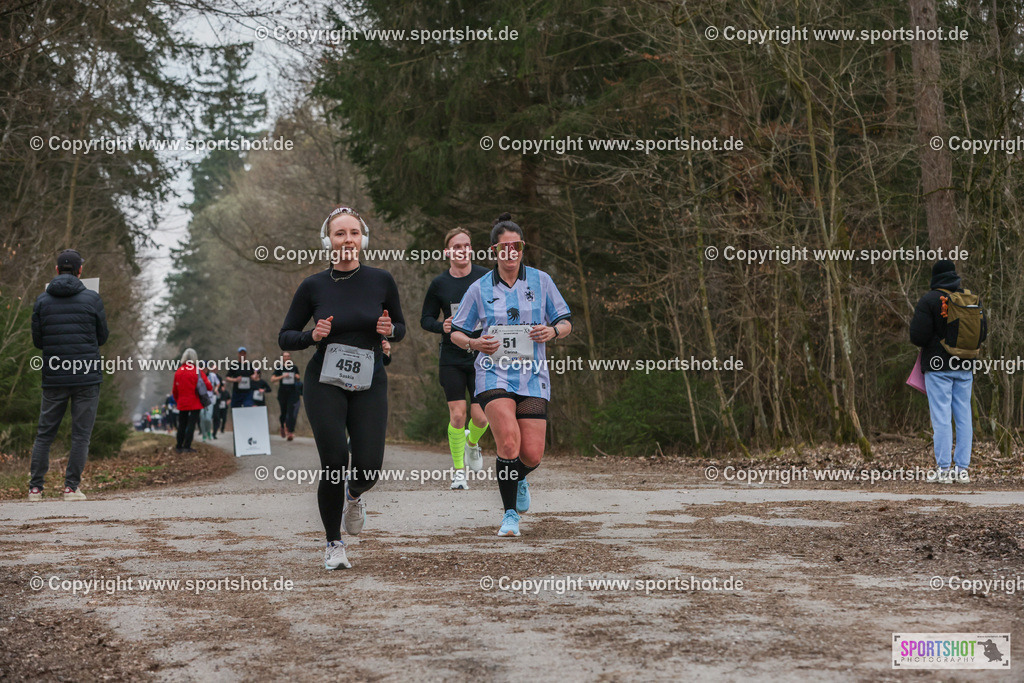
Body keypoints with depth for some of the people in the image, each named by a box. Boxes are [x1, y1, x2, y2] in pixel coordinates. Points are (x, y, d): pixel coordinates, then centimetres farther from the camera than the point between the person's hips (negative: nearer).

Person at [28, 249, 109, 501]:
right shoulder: (92, 299, -4)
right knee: (81, 434, 4)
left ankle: (35, 487, 5)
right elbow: (103, 337, 4)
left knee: (44, 433, 10)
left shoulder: (42, 300, 1)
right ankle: (72, 486, 0)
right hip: (87, 377, -2)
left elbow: (37, 341, 6)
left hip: (53, 377, 2)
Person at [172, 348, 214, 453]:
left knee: (182, 425, 12)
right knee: (191, 424, -2)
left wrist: (177, 401, 24)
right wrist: (211, 388, 16)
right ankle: (187, 446, -6)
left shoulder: (178, 372, 3)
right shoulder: (198, 371, -8)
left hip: (182, 404, 4)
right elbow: (208, 386, -7)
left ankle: (179, 446, 16)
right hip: (195, 404, -4)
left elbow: (175, 390, 10)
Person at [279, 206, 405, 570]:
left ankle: (353, 495, 31)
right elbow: (285, 337, 6)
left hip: (370, 384, 1)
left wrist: (389, 330, -8)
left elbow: (400, 327, 14)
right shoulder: (313, 286, -1)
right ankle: (333, 544, 8)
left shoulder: (381, 281, 1)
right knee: (334, 461, -13)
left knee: (369, 468, -9)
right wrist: (313, 335, -14)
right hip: (324, 383, -1)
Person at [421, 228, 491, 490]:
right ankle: (458, 470, 11)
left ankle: (472, 442, 32)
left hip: (481, 357, 0)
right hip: (451, 358, 0)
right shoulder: (439, 284, 1)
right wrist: (442, 327, -12)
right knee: (457, 416, -7)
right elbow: (425, 319, 8)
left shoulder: (487, 278, 0)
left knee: (481, 417, -4)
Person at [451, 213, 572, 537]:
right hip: (495, 374, -2)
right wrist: (473, 343, -12)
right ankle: (510, 515, -7)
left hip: (532, 376, 2)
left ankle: (517, 479, 35)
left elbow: (566, 322, 11)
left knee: (532, 455, -4)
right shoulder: (479, 289, 3)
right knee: (509, 441, -22)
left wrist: (552, 331, -12)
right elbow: (456, 331, 10)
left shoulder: (540, 281, 5)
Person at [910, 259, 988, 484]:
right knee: (964, 416, 8)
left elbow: (917, 336, -15)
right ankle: (962, 469, 8)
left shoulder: (929, 300, -10)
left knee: (941, 417, -3)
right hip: (965, 367, 5)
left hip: (938, 366, -5)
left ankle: (943, 470, -5)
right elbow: (984, 332, 11)